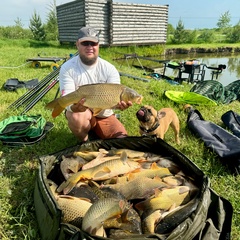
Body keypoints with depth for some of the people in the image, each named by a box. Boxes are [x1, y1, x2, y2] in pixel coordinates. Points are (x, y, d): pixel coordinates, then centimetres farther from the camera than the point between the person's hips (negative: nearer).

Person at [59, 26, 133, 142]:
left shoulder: (109, 69, -9)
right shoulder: (67, 68, -14)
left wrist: (120, 103, -41)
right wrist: (73, 107, -46)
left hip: (104, 114, 2)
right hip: (80, 112, -1)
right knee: (77, 117, -37)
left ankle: (96, 132, 18)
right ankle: (84, 142, -2)